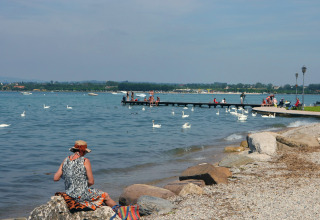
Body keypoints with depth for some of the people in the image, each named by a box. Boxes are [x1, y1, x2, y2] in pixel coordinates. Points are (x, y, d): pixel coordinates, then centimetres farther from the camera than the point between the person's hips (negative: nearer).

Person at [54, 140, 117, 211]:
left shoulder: (66, 160, 1)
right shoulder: (85, 161, -14)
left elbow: (55, 178, 1)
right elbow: (91, 182, -14)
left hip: (69, 194, 7)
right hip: (82, 195, -7)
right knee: (106, 196, 18)